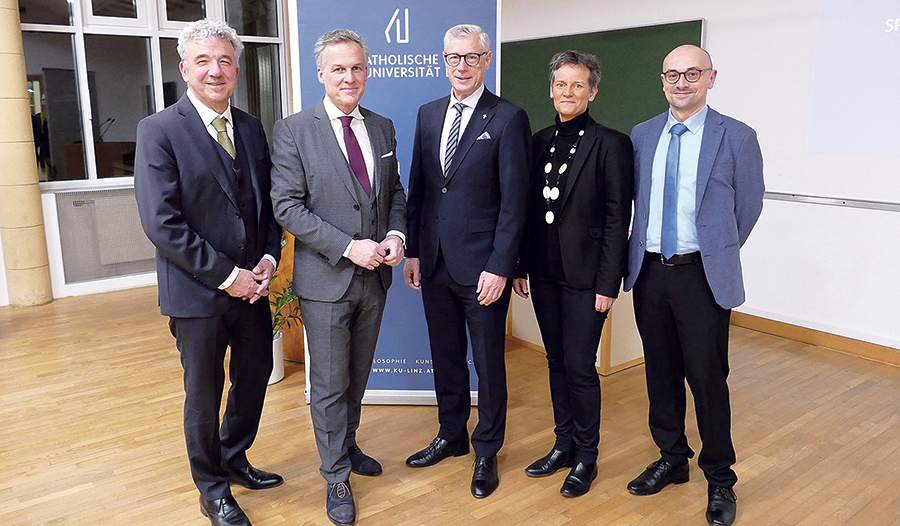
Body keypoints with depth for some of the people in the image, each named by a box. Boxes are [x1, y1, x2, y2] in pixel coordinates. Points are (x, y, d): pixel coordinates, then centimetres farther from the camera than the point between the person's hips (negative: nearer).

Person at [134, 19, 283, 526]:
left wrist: (269, 259, -5)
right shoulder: (159, 131, -11)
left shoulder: (252, 128, 6)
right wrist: (225, 274, -17)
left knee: (254, 379, 19)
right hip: (197, 293, -5)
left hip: (251, 286, 6)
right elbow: (162, 222, -18)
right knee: (205, 395, 11)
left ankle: (235, 458, 44)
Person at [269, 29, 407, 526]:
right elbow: (287, 206, -14)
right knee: (329, 383, 6)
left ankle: (347, 445, 42)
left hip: (374, 278, 5)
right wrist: (348, 247, -20)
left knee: (358, 376, 19)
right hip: (326, 280, -4)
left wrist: (396, 233, -6)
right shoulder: (293, 130, -8)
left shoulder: (382, 127, 7)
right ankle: (336, 476, 24)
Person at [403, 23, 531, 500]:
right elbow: (417, 188, 12)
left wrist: (499, 267, -15)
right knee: (445, 356, 17)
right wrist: (413, 251, 7)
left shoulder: (508, 118, -7)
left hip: (481, 265, -5)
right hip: (435, 263, 5)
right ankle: (451, 436, 37)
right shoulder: (428, 115, 10)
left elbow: (513, 200, -11)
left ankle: (487, 452, 27)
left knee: (488, 362, 8)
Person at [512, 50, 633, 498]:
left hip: (585, 277, -5)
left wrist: (608, 284, -13)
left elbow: (617, 219, -10)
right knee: (557, 362, 15)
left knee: (579, 367, 0)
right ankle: (564, 444, 31)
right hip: (545, 273, 6)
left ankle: (586, 458, 19)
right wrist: (520, 266, 9)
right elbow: (529, 209, 12)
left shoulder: (611, 144, -7)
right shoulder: (540, 142, 9)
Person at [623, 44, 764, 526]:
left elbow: (748, 207, 4)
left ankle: (719, 479, 21)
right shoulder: (642, 135, 7)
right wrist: (640, 254, 11)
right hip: (649, 271, 4)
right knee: (661, 373, 14)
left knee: (707, 378, 2)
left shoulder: (737, 137, -5)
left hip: (703, 275, -4)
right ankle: (671, 459, 32)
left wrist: (717, 253, 10)